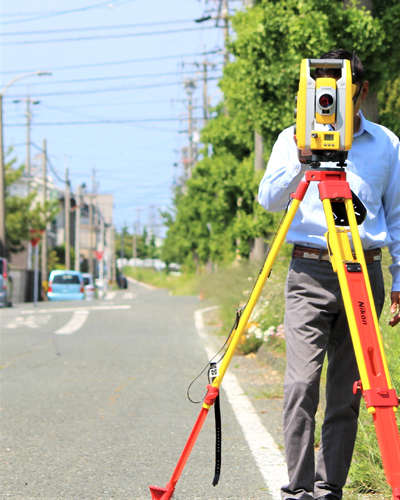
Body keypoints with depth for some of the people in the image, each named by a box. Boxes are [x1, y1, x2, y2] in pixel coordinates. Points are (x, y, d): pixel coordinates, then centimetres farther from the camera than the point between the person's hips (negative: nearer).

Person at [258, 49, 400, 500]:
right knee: (302, 383, -12)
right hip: (310, 272, -1)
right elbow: (269, 200, -3)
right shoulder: (294, 139, 8)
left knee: (347, 390, 2)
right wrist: (302, 160, -17)